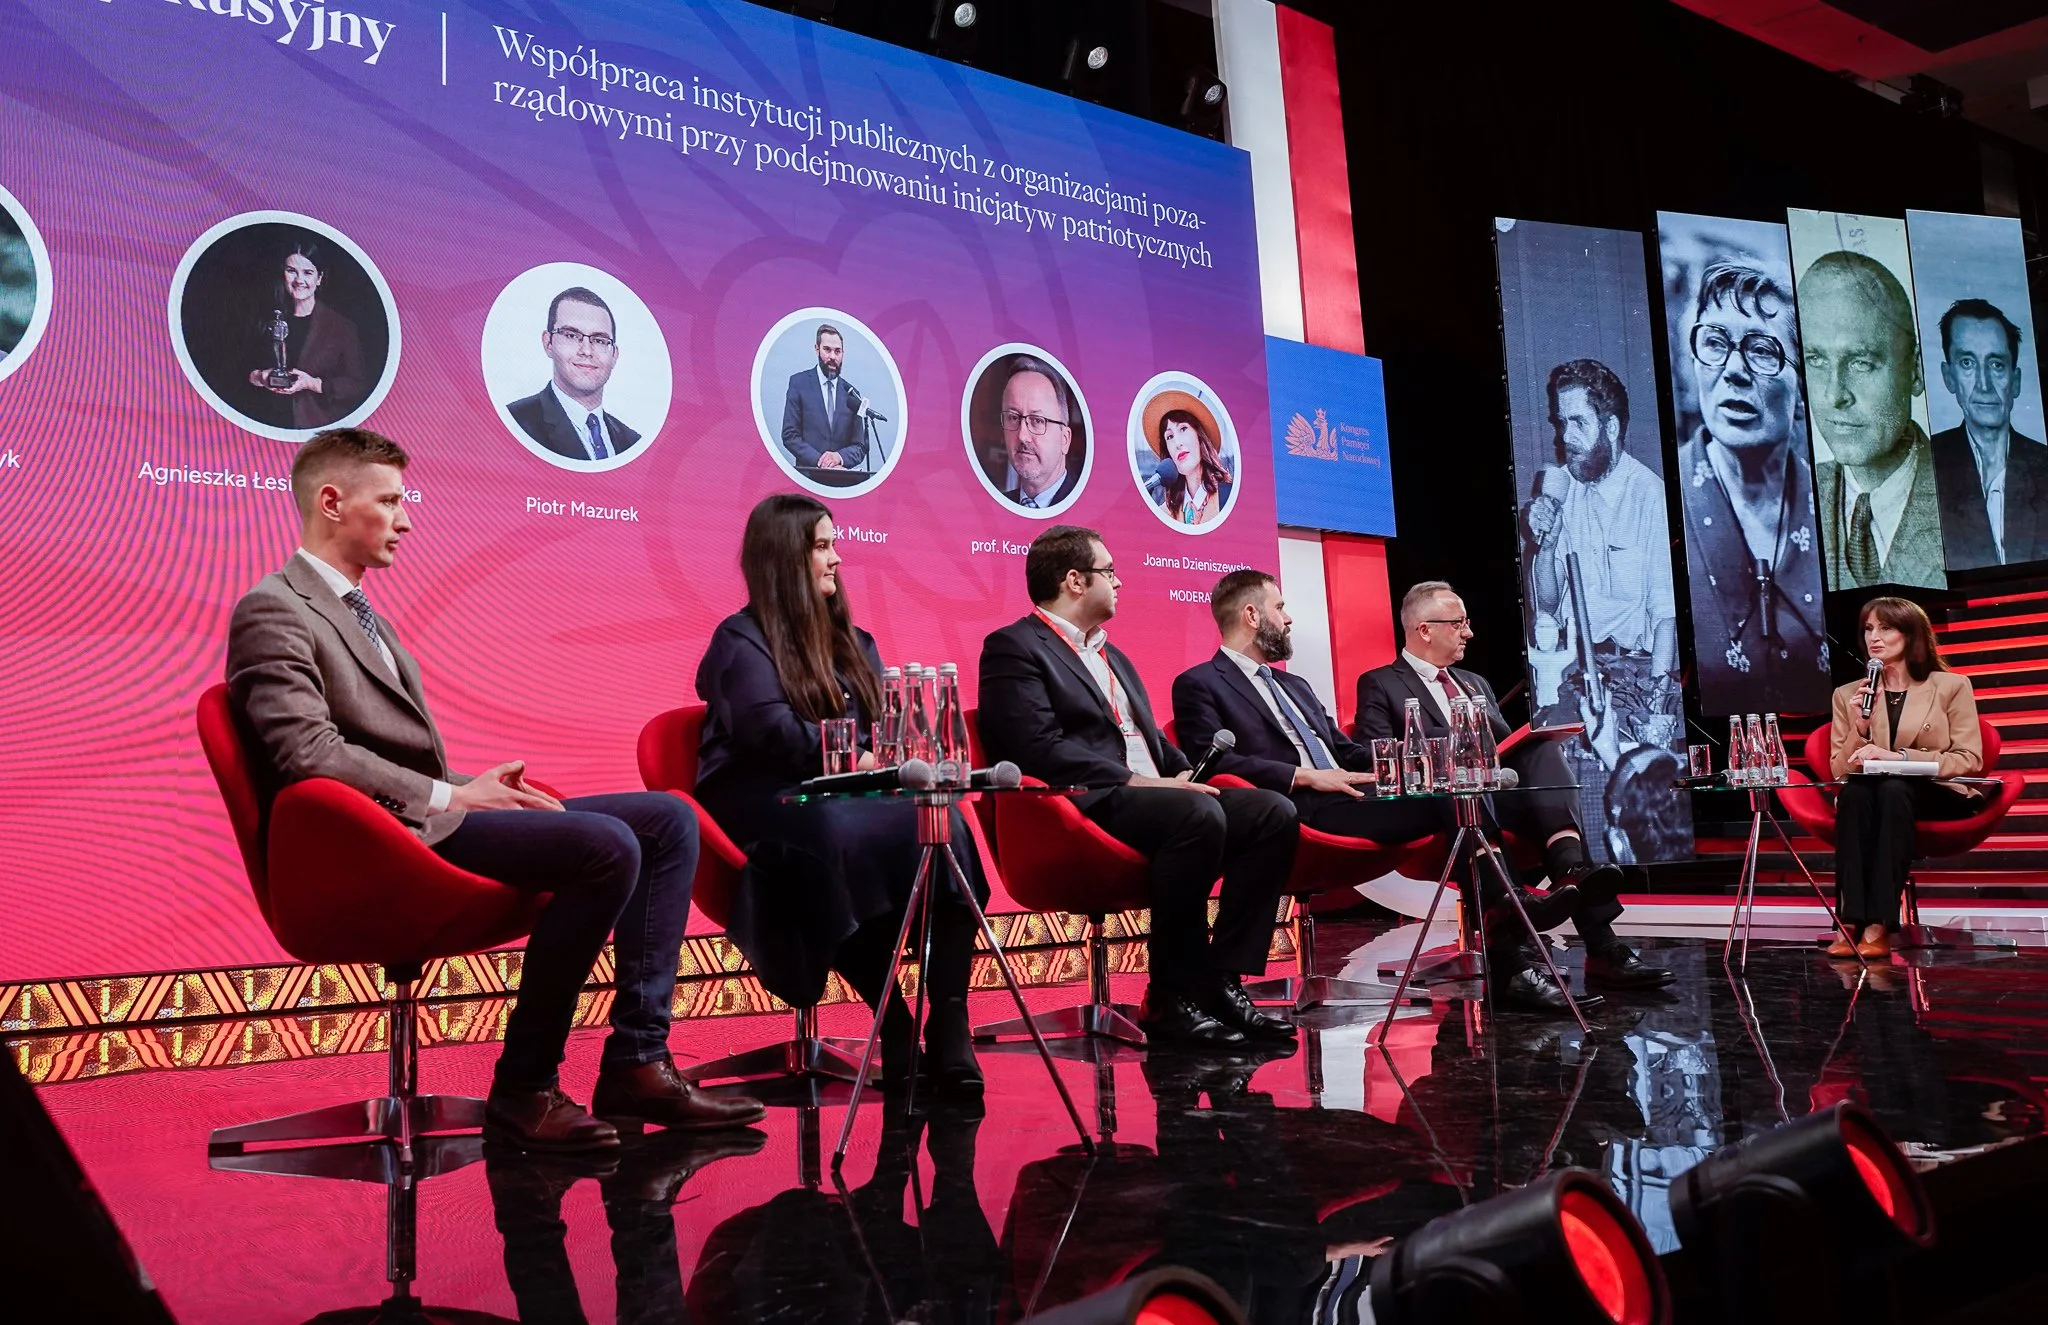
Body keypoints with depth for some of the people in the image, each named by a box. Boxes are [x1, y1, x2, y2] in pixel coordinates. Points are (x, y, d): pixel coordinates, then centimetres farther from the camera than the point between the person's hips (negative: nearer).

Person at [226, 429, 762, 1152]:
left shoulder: (355, 607, 26)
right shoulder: (272, 612, -4)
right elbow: (308, 751, -18)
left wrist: (476, 787, 5)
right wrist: (452, 796, -16)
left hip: (428, 816, 10)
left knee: (668, 819, -1)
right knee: (607, 845, -28)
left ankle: (637, 1063, -6)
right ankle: (522, 1090, -15)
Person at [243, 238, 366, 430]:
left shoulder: (342, 326, 0)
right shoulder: (270, 323, 14)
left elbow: (359, 385, -3)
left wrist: (313, 384, -12)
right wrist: (257, 377, 0)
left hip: (324, 428, -5)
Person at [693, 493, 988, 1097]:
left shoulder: (850, 640, 24)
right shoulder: (741, 641, 1)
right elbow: (774, 731, -15)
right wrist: (858, 757, -22)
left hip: (845, 796, 6)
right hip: (768, 804, -5)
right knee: (845, 834, -41)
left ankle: (948, 1027, -34)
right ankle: (895, 1024, -32)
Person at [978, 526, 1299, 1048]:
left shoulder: (1111, 655, 28)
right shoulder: (1014, 647, -1)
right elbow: (1039, 748, -15)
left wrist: (1188, 776, 4)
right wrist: (1137, 781, -18)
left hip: (1154, 793, 9)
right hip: (1088, 806, -9)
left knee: (1273, 811, -11)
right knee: (1199, 815, -34)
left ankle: (1223, 980, -10)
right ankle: (1170, 998, -21)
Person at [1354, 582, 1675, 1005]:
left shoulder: (1475, 683, 31)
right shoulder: (1379, 685, 9)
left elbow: (1512, 745, 24)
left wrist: (1532, 743, -1)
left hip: (1506, 794, 6)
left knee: (1542, 750, -21)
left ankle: (1571, 870, -44)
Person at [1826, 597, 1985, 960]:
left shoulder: (1952, 686, 6)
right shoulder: (1848, 694, 13)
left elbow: (1970, 760, -3)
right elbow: (1839, 770, 9)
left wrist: (1899, 757, -16)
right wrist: (1860, 726, -9)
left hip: (1939, 798, -2)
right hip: (1869, 798, 2)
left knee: (1893, 788, -38)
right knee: (1854, 792, -36)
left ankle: (1880, 925, -44)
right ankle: (1851, 922, -44)